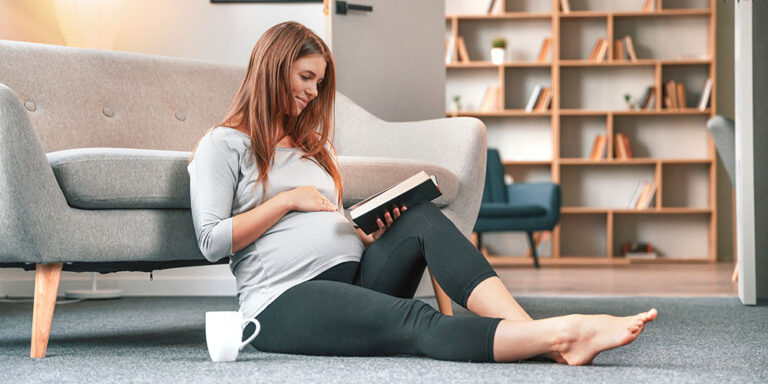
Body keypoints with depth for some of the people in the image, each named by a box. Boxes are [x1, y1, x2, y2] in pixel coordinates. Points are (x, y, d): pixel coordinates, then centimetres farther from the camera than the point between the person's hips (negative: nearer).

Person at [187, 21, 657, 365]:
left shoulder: (313, 146, 30)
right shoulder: (224, 144, 8)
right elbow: (212, 240, -5)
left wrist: (373, 233, 7)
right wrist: (288, 200, -4)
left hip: (353, 276, 6)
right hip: (284, 300, -6)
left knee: (422, 217, -23)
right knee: (415, 322, -32)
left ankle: (537, 333, -44)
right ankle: (557, 333, -57)